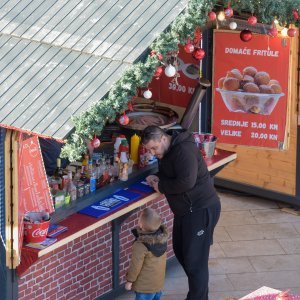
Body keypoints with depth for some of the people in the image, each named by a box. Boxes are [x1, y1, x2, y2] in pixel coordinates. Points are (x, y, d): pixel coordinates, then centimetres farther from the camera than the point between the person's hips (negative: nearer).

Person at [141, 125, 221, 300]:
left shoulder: (184, 150, -23)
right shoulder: (166, 152, 9)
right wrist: (157, 178, 1)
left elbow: (186, 182, -31)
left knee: (195, 260, -6)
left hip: (200, 210, -11)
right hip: (184, 211, 11)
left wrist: (161, 186, -18)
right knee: (180, 251, 20)